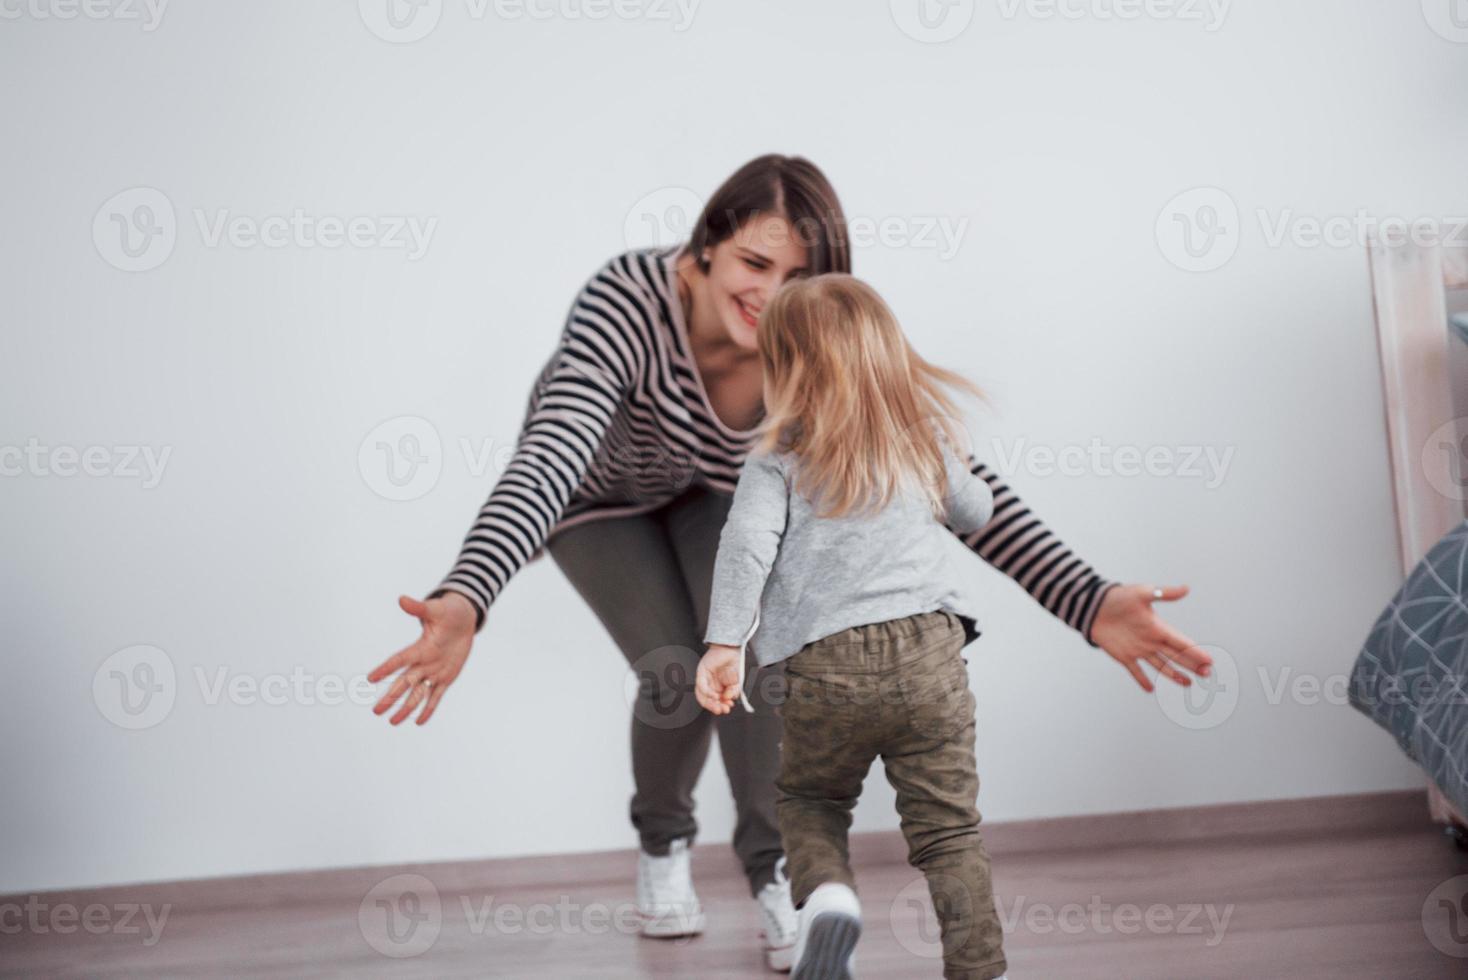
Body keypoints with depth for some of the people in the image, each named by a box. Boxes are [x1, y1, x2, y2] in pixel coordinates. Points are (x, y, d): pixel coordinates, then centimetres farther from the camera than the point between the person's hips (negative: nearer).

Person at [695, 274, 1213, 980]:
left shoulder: (779, 459, 5)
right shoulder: (923, 438, 15)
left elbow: (746, 544, -8)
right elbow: (975, 511, 29)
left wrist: (723, 643, -8)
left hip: (824, 664, -1)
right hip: (928, 651, 2)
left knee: (809, 800, 21)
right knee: (949, 828, 8)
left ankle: (826, 893, -6)